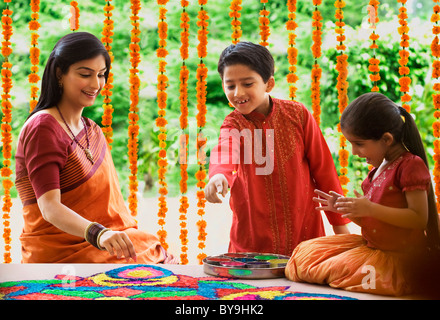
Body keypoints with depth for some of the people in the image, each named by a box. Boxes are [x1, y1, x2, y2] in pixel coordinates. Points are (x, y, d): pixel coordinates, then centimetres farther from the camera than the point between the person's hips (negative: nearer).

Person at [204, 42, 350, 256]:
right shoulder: (233, 124, -5)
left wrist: (340, 224, 3)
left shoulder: (297, 114, -3)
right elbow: (225, 150, -30)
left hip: (304, 229, 0)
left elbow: (322, 168, 2)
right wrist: (218, 175, -53)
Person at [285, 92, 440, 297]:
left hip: (400, 257, -9)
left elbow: (419, 219, -23)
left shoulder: (410, 165, -17)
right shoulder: (379, 168, 12)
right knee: (306, 251, 3)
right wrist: (343, 207, -2)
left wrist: (370, 209, -27)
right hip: (371, 245, 9)